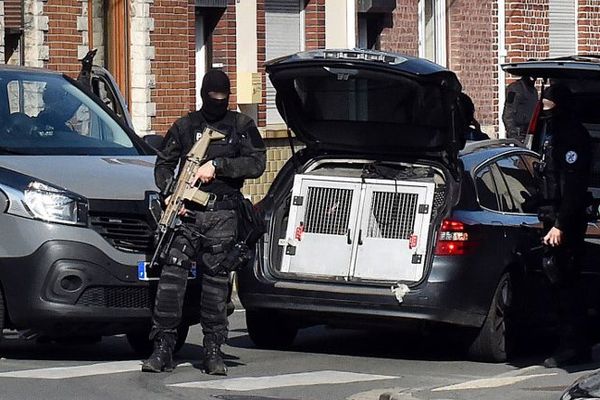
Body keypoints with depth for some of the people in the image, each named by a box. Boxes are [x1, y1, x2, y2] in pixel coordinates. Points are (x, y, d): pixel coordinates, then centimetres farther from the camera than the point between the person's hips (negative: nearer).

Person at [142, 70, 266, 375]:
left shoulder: (242, 126, 10)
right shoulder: (185, 127, 12)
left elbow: (257, 163, -2)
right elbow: (163, 164, 14)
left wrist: (217, 165, -12)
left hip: (222, 216, 0)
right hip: (188, 213, 0)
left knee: (216, 282, 1)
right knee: (171, 275, -11)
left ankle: (213, 350, 7)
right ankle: (163, 347, -10)